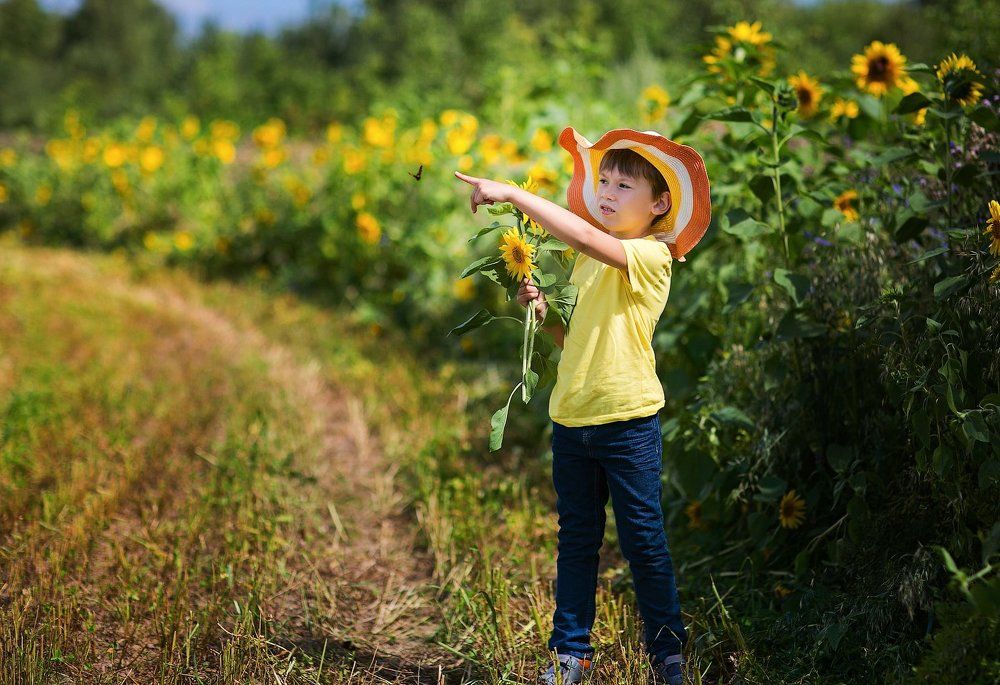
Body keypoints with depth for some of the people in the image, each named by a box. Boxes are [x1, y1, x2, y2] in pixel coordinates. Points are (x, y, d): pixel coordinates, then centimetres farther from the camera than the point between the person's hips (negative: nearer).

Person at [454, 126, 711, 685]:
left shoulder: (651, 256, -10)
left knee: (644, 540, 2)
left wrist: (514, 193, -27)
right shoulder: (588, 262, 13)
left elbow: (587, 238, -29)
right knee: (576, 540, 12)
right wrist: (543, 311, 1)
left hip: (628, 420, -7)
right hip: (572, 419, 7)